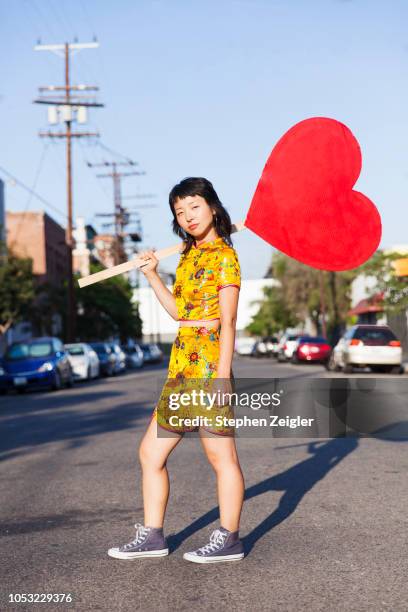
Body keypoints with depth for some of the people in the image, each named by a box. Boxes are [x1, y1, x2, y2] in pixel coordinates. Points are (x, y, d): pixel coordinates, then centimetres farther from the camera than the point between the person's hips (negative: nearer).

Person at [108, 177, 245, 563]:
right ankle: (152, 536, 20)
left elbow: (227, 323, -13)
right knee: (150, 452, 11)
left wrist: (221, 380, -18)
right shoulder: (188, 255, 17)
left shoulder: (223, 256, -7)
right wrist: (152, 276, 14)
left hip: (209, 367, -9)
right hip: (181, 368, 9)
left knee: (221, 455, 0)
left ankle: (228, 540, 11)